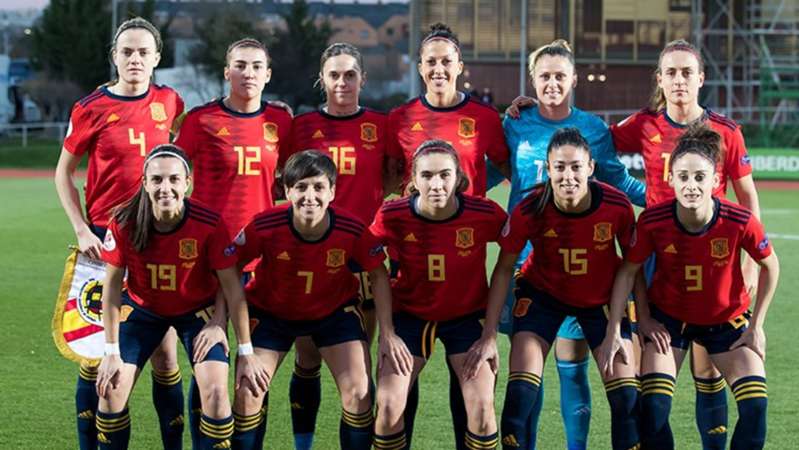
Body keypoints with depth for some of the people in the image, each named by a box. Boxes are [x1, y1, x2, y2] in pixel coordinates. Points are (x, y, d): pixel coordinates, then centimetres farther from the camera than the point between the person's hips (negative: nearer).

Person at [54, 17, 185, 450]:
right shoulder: (91, 108, -4)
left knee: (165, 351, 2)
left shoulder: (169, 102, 4)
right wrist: (82, 230, -7)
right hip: (106, 238, -2)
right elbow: (64, 173, 3)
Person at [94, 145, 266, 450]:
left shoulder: (210, 224, -29)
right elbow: (112, 285, -13)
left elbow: (232, 287, -17)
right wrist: (112, 352, -12)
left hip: (199, 309, -1)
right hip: (143, 307, 1)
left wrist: (245, 352, -14)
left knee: (215, 391, -17)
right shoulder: (124, 222, -25)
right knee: (112, 389, -8)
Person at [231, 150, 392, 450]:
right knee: (247, 394, -8)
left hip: (335, 310, 1)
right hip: (270, 310, 0)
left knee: (358, 393, -10)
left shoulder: (353, 231, -28)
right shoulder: (264, 227, -31)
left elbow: (378, 275, -11)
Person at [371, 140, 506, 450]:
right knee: (388, 406, -11)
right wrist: (387, 332, -7)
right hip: (410, 315, 0)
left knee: (482, 407, -13)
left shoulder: (485, 215, -22)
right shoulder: (393, 216, -20)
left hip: (467, 316, 0)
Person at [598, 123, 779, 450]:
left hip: (726, 321, 0)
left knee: (755, 405, -13)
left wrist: (756, 326, -4)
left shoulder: (740, 222, -27)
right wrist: (613, 330, -13)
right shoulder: (652, 221, -25)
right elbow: (627, 271, -9)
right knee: (653, 407, -14)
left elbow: (770, 266, -8)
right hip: (667, 318, 0)